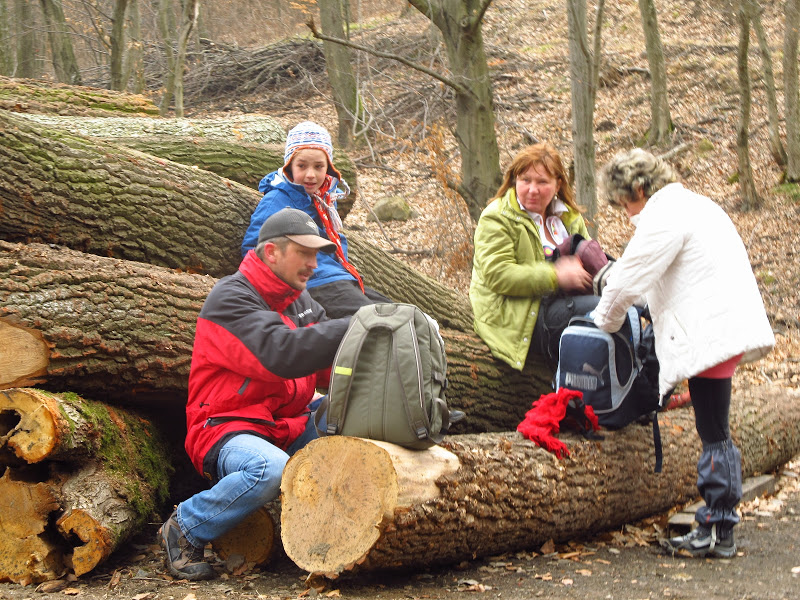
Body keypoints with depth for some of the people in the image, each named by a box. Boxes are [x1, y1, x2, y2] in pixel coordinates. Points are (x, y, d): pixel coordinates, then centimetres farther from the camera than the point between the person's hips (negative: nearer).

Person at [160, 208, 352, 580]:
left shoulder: (300, 302, 15)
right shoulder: (231, 297, -12)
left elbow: (333, 369, 5)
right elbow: (281, 354, -29)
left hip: (285, 427, 8)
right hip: (226, 431, -7)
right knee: (271, 469, -38)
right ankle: (184, 530, -13)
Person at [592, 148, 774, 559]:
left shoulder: (663, 217, -11)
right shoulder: (694, 205, 21)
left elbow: (629, 279, -10)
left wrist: (606, 322, 7)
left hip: (712, 335, -10)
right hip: (728, 327, 10)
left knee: (714, 436, -4)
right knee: (713, 434, 14)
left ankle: (717, 532, 3)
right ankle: (716, 527, 19)